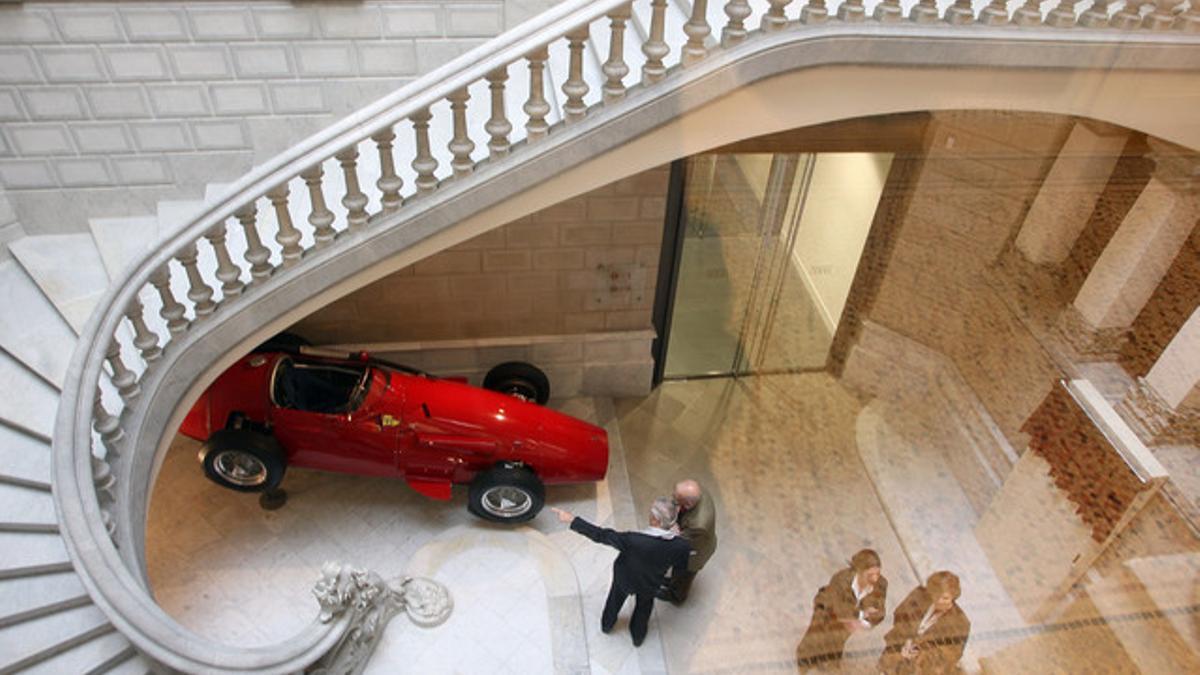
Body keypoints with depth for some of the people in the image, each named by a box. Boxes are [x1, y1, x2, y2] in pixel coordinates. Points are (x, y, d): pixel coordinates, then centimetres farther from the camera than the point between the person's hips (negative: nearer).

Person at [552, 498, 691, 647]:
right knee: (644, 606, 34)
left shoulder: (633, 540, -45)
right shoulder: (681, 546, -36)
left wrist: (572, 519, -31)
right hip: (649, 584, 2)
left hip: (625, 576, -1)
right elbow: (680, 566, -13)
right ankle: (638, 635, 59)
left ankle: (607, 623, 60)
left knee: (616, 598, 32)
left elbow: (600, 535, -37)